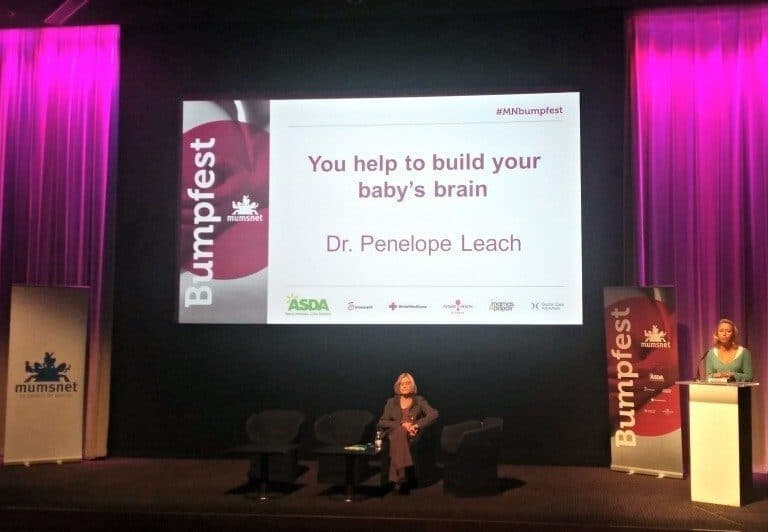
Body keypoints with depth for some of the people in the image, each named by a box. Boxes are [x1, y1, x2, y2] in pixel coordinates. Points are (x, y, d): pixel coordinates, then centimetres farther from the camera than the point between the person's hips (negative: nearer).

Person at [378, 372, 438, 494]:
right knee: (400, 431, -35)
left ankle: (400, 479, -37)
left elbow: (434, 414, -2)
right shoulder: (391, 402, 16)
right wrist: (401, 424, -9)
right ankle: (404, 476, -42)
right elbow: (382, 423, 6)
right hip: (395, 435, 1)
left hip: (412, 436, -1)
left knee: (400, 434, -35)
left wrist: (417, 425, -15)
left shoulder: (419, 401, 14)